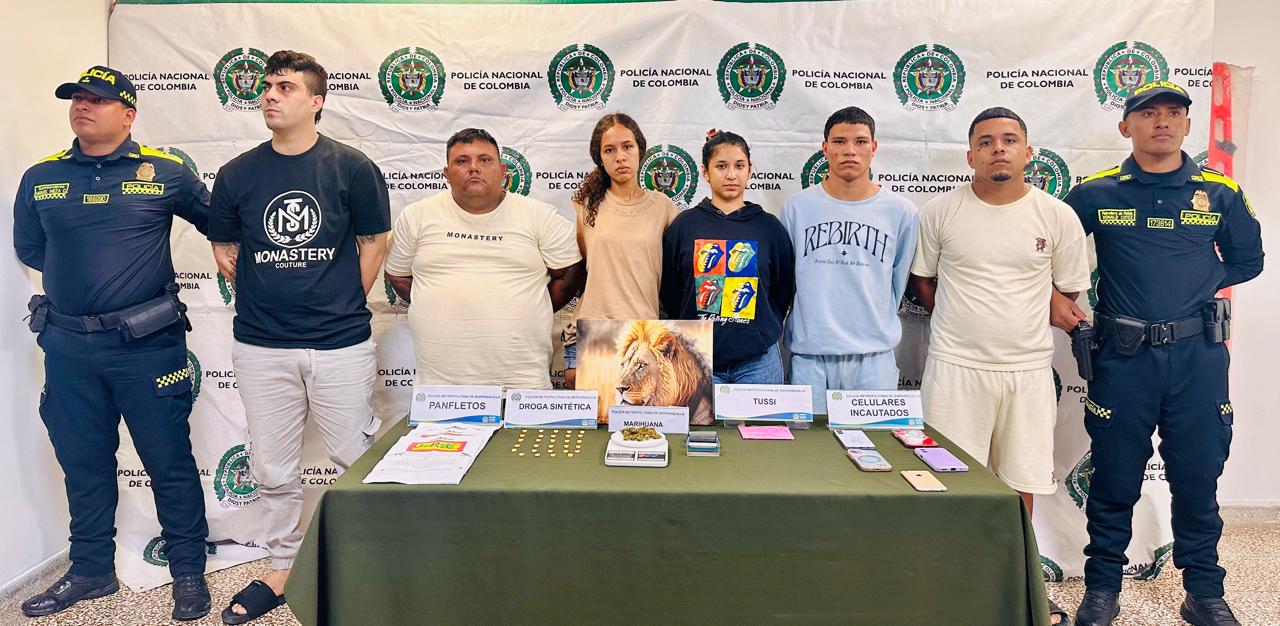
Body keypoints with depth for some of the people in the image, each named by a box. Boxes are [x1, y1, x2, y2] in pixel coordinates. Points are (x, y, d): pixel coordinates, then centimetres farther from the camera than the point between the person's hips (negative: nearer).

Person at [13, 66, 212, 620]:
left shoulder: (165, 172, -2)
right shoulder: (41, 178, 8)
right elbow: (29, 247, 19)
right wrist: (79, 276, 10)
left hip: (147, 344, -4)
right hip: (68, 346, 4)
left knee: (169, 460, 3)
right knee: (83, 463, 15)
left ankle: (188, 571, 18)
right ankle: (91, 570, 32)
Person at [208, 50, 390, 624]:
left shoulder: (352, 168, -3)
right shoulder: (237, 174, 4)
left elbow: (373, 242, 4)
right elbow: (224, 248, 15)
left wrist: (345, 303, 1)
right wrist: (261, 299, 7)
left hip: (340, 344, -2)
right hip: (261, 346, 3)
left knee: (358, 458, 6)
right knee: (273, 468, 13)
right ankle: (281, 568, 31)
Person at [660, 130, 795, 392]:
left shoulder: (769, 227, 3)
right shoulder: (684, 225, 2)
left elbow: (784, 289, 11)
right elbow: (669, 291, 7)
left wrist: (762, 331, 8)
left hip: (757, 361, 1)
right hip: (698, 359, 0)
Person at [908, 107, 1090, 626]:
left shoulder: (1058, 217, 2)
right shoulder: (940, 212, -1)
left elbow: (1067, 291, 11)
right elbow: (922, 280, 10)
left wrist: (1012, 320, 8)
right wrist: (968, 321, 6)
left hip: (1028, 369, 2)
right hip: (956, 368, -1)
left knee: (1021, 486, 9)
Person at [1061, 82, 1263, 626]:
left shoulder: (1221, 193, 6)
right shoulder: (1095, 193, 1)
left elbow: (1248, 259, 16)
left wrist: (1196, 286, 4)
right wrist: (1053, 296, -5)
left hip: (1198, 356, 2)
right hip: (1124, 356, -1)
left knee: (1198, 478, 10)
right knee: (1114, 478, 8)